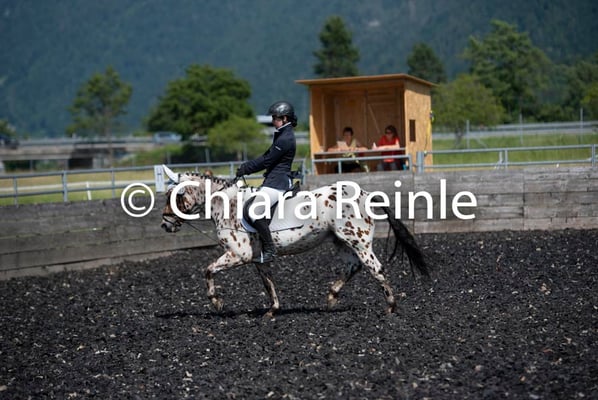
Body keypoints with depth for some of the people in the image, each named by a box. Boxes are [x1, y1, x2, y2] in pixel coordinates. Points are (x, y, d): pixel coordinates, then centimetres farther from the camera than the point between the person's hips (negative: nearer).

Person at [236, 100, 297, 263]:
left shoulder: (285, 139, -17)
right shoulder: (282, 135, 16)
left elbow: (267, 161, -16)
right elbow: (267, 156, 17)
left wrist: (246, 169, -8)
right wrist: (246, 166, 7)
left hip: (277, 182, -11)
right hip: (273, 179, 11)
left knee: (254, 212, -20)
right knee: (249, 205, 14)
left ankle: (269, 250, -14)